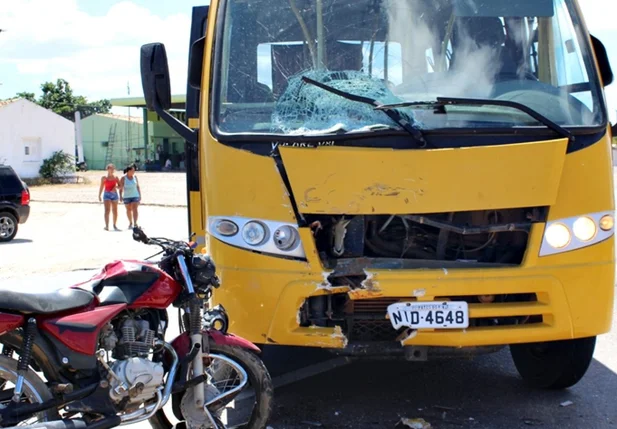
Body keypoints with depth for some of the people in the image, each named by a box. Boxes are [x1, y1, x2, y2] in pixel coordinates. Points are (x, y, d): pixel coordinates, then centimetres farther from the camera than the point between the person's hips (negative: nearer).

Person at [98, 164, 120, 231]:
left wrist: (116, 187, -14)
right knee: (107, 210, -13)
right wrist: (99, 196, 3)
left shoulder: (115, 178, 7)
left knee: (115, 211, 8)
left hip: (114, 194, 3)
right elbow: (101, 187, 6)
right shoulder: (104, 178, 1)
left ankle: (114, 225, 22)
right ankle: (107, 226, -17)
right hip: (107, 195, -3)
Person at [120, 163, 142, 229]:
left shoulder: (135, 177, 3)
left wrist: (140, 195, 7)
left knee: (135, 209, -13)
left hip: (135, 196, 1)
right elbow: (121, 188, -7)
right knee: (129, 210, 11)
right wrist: (121, 196, -16)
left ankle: (135, 223, -21)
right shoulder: (123, 178, -6)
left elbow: (137, 186, 9)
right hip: (126, 197, -1)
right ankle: (130, 223, 27)